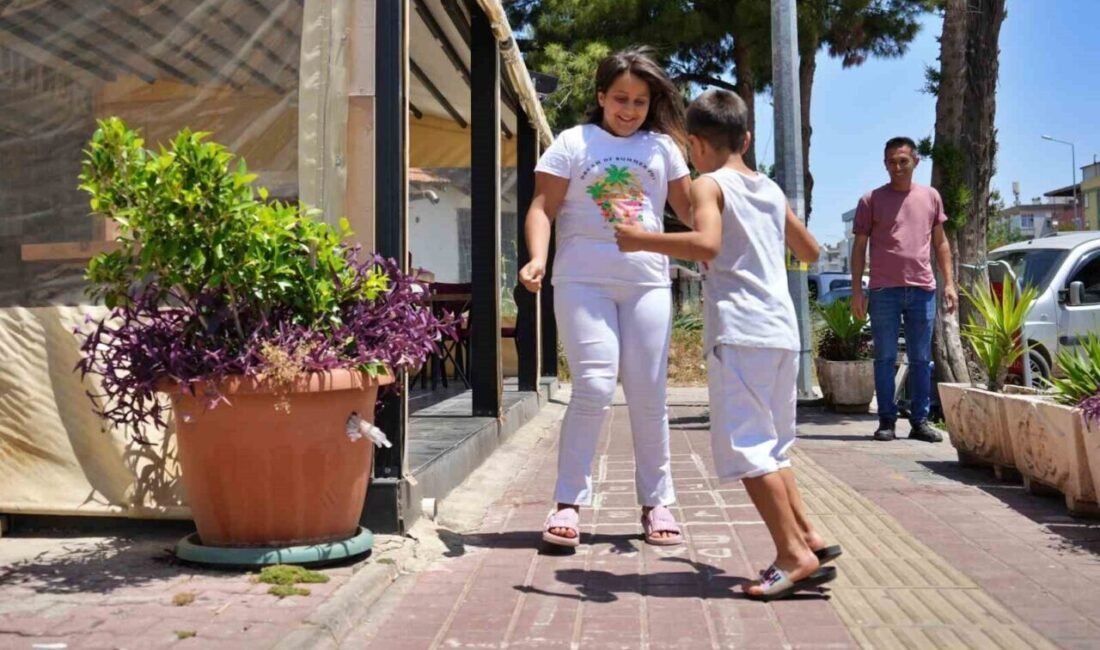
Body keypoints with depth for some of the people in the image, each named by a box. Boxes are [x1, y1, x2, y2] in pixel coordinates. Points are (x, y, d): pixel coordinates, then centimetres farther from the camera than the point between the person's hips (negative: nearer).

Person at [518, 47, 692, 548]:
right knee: (594, 388, -11)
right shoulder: (574, 142, 5)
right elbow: (543, 208, -1)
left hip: (647, 282, 3)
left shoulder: (661, 146, 12)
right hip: (583, 280, -3)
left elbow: (689, 208, 13)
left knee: (648, 395, 6)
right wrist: (538, 258, -17)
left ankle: (657, 502, 18)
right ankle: (568, 502, 1)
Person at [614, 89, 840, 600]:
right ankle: (808, 538, 17)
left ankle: (795, 555, -7)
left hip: (739, 332, -8)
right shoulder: (772, 190, 19)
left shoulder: (709, 186, -2)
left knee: (746, 447, -4)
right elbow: (810, 252, 29)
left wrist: (643, 241, -14)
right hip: (782, 330, 8)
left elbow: (706, 244, -23)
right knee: (771, 445, 19)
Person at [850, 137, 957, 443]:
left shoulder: (931, 197, 12)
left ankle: (920, 421, 12)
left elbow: (940, 243, 16)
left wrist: (949, 283, 7)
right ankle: (887, 420, 7)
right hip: (884, 290, -2)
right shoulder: (871, 200, 4)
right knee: (885, 359, 1)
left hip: (922, 290, 2)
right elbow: (859, 247, 3)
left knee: (921, 360, 6)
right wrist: (857, 291, -3)